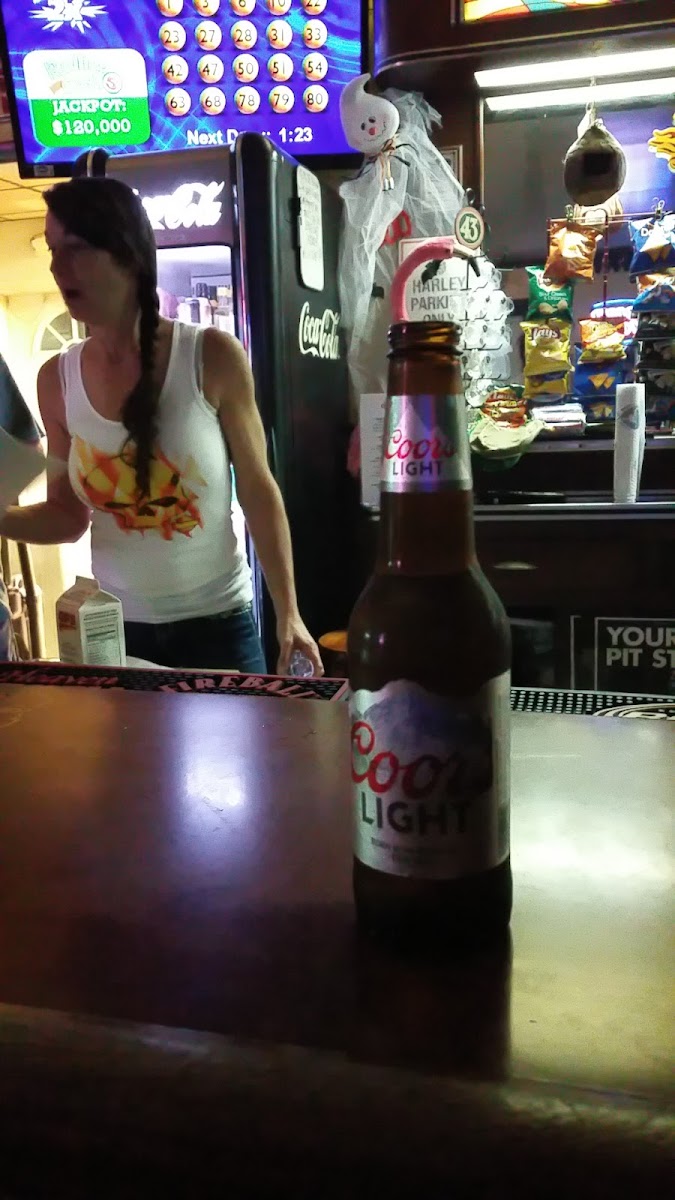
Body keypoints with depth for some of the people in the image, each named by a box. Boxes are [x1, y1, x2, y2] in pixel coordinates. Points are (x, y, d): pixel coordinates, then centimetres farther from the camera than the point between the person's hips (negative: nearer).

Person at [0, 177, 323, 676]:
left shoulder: (213, 357, -11)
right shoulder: (57, 379, -2)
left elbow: (258, 490, -6)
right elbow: (70, 514, 5)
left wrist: (288, 613, -7)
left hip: (216, 624, -2)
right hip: (115, 630, 3)